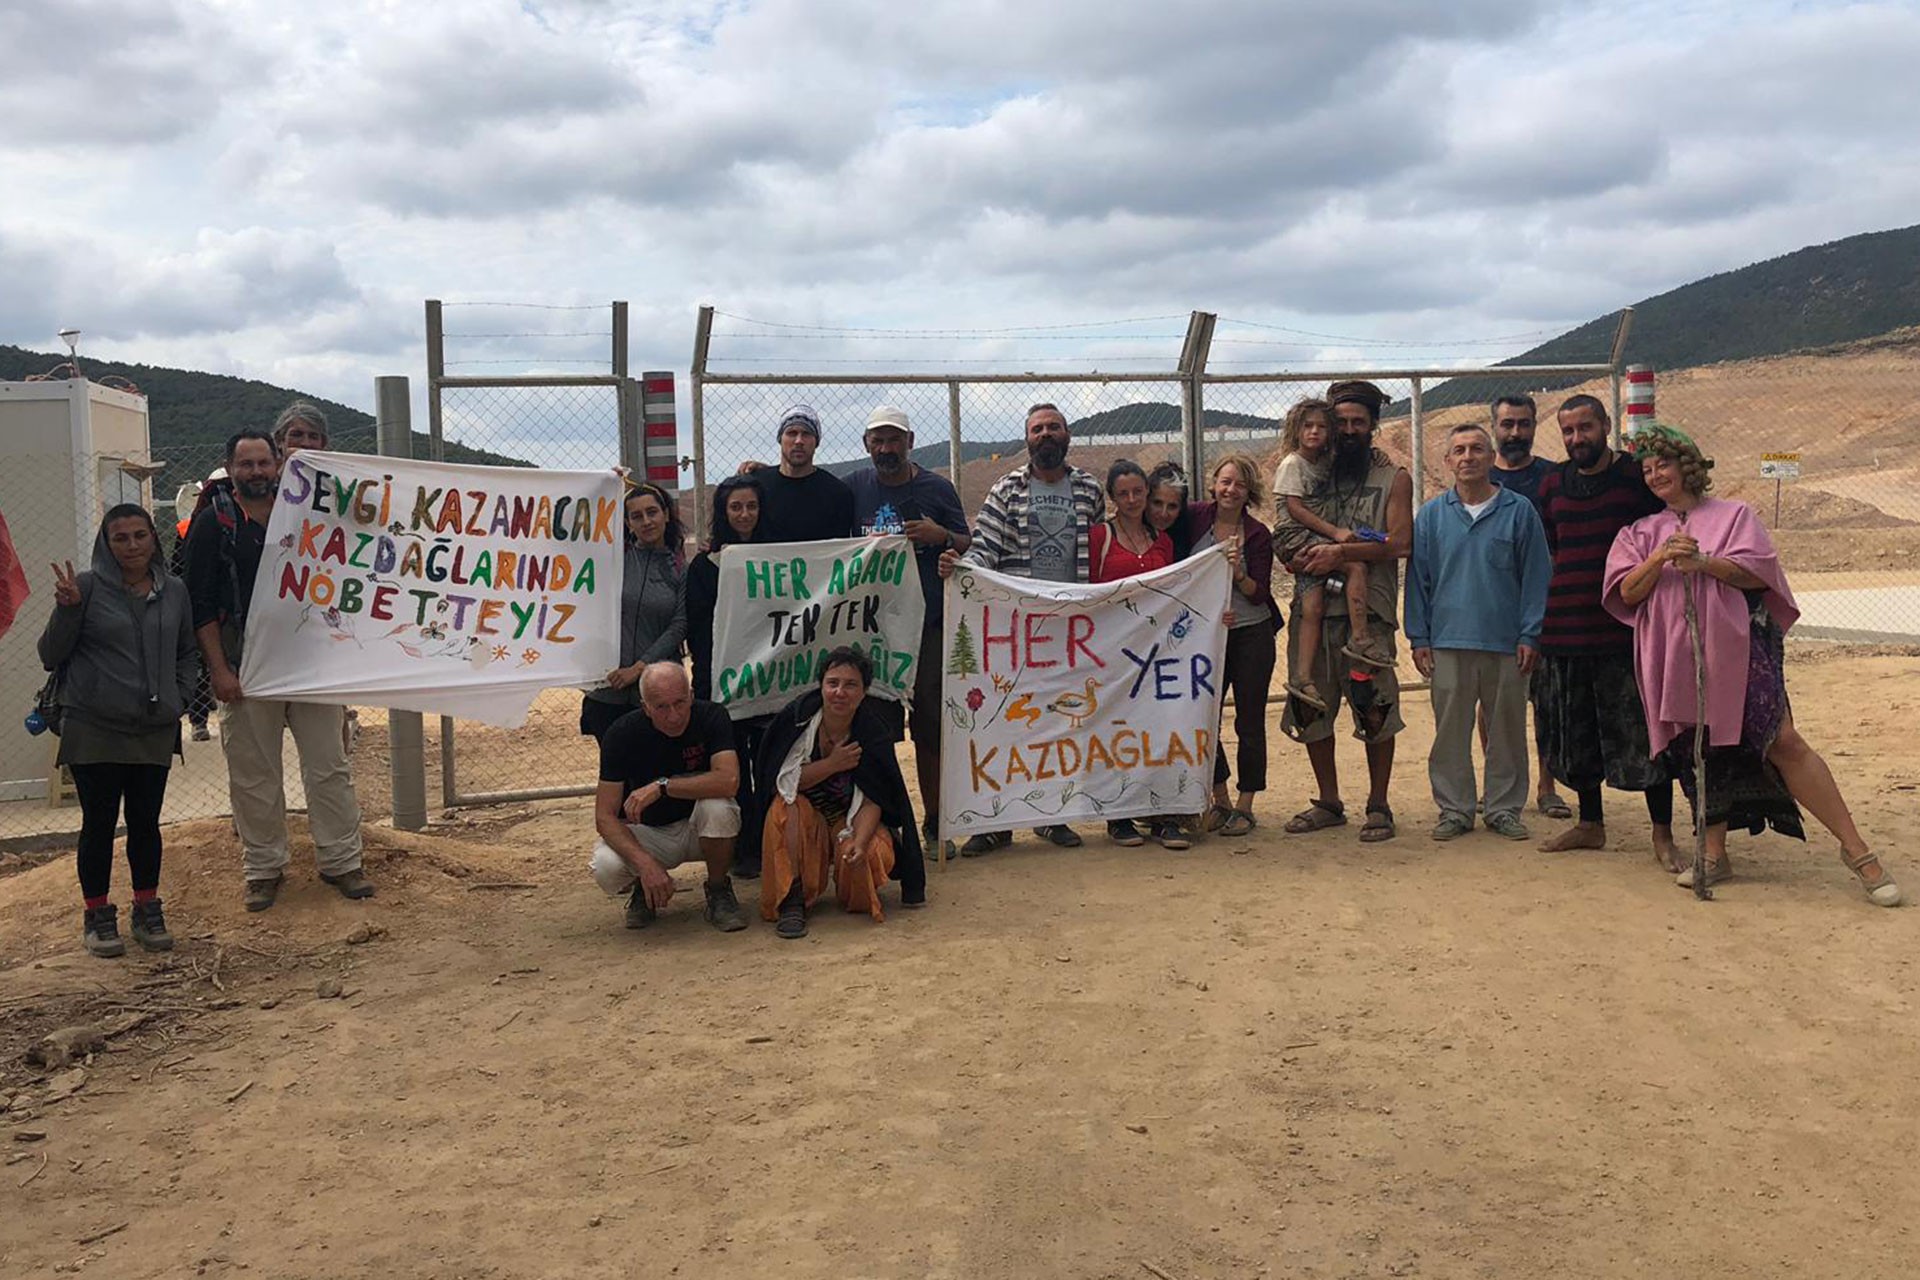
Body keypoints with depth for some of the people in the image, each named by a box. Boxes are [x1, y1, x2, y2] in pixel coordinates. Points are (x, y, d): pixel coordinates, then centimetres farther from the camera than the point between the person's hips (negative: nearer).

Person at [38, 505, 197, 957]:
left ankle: (147, 910, 23)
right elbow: (51, 655, -3)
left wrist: (178, 698, 6)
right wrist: (67, 609, -18)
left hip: (155, 731, 3)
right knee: (99, 823, 4)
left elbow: (187, 654, 19)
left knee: (146, 822, 10)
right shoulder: (88, 586, -5)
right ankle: (97, 915, 17)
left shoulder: (174, 591, 7)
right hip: (94, 730, -3)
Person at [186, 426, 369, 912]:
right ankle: (263, 868, 17)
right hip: (246, 668, -3)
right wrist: (219, 670, -11)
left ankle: (340, 861, 13)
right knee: (254, 776, 5)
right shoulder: (213, 524, -1)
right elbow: (201, 604, -4)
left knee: (329, 766, 4)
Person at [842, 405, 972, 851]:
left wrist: (942, 536, -11)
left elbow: (969, 546, 9)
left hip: (929, 624, -1)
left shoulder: (936, 488, 6)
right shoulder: (854, 488, 9)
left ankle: (934, 821, 11)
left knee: (930, 723, 2)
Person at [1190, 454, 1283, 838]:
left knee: (1250, 723, 2)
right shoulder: (1196, 518, -1)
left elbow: (1260, 594, -7)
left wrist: (1239, 572, -24)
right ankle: (1220, 801, 19)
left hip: (1252, 634, -2)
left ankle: (1245, 806, 13)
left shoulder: (1258, 535, -4)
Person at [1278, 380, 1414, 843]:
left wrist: (1341, 552, -17)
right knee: (1310, 708, 6)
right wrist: (1298, 558, -8)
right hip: (1313, 605, 3)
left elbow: (1400, 542, -7)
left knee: (1374, 709, -4)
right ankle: (1328, 803, 20)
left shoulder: (1393, 478, 6)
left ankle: (1378, 806, 10)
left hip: (1368, 609, -3)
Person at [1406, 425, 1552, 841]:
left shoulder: (1519, 511, 3)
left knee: (1506, 730, 6)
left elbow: (1536, 577, 3)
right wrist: (1419, 638, 3)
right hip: (1449, 641, 1)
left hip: (1506, 643, -1)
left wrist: (1529, 635, -3)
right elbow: (1417, 579, 9)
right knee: (1450, 731, 4)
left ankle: (1504, 808, 19)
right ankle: (1454, 809, 15)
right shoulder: (1431, 516, 7)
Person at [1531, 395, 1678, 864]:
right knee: (1576, 733, 12)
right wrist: (1538, 626, 11)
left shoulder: (1637, 477, -2)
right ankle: (1590, 823, 25)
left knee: (1643, 732, -3)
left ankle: (1662, 833, 6)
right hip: (1564, 628, 5)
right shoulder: (1553, 485, 11)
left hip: (1626, 628, -5)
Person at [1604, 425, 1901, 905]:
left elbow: (1759, 572, -4)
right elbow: (1627, 592, 4)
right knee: (1699, 753, 4)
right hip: (1673, 657, 4)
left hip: (1736, 647, -3)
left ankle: (1855, 848, -8)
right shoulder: (1642, 533, 17)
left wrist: (1704, 563, -17)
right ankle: (1714, 853, 13)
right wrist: (1660, 559, -12)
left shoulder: (1733, 515, 9)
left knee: (1781, 741, -13)